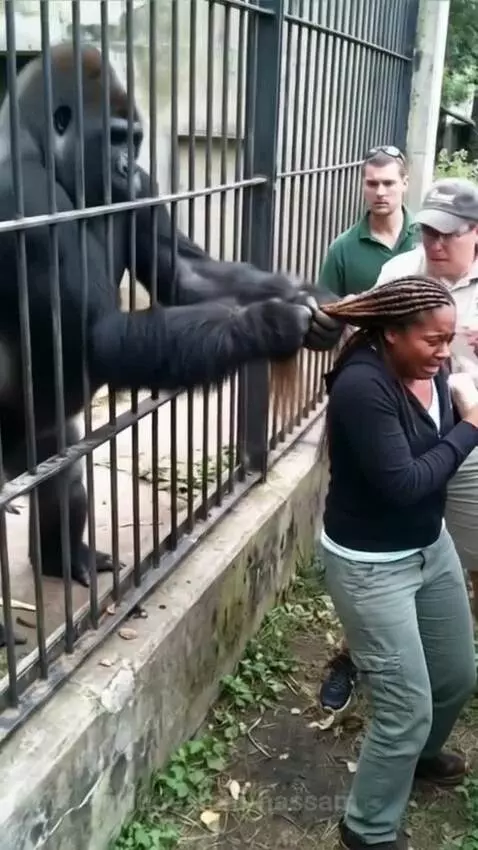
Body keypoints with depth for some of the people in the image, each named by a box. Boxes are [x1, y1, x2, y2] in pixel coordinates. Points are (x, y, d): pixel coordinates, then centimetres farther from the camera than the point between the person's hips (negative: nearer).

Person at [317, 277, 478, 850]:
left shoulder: (430, 368, -3)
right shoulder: (363, 386, -26)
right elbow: (403, 484, -28)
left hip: (431, 545, 8)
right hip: (371, 565, -8)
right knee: (407, 707, 0)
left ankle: (419, 753, 56)